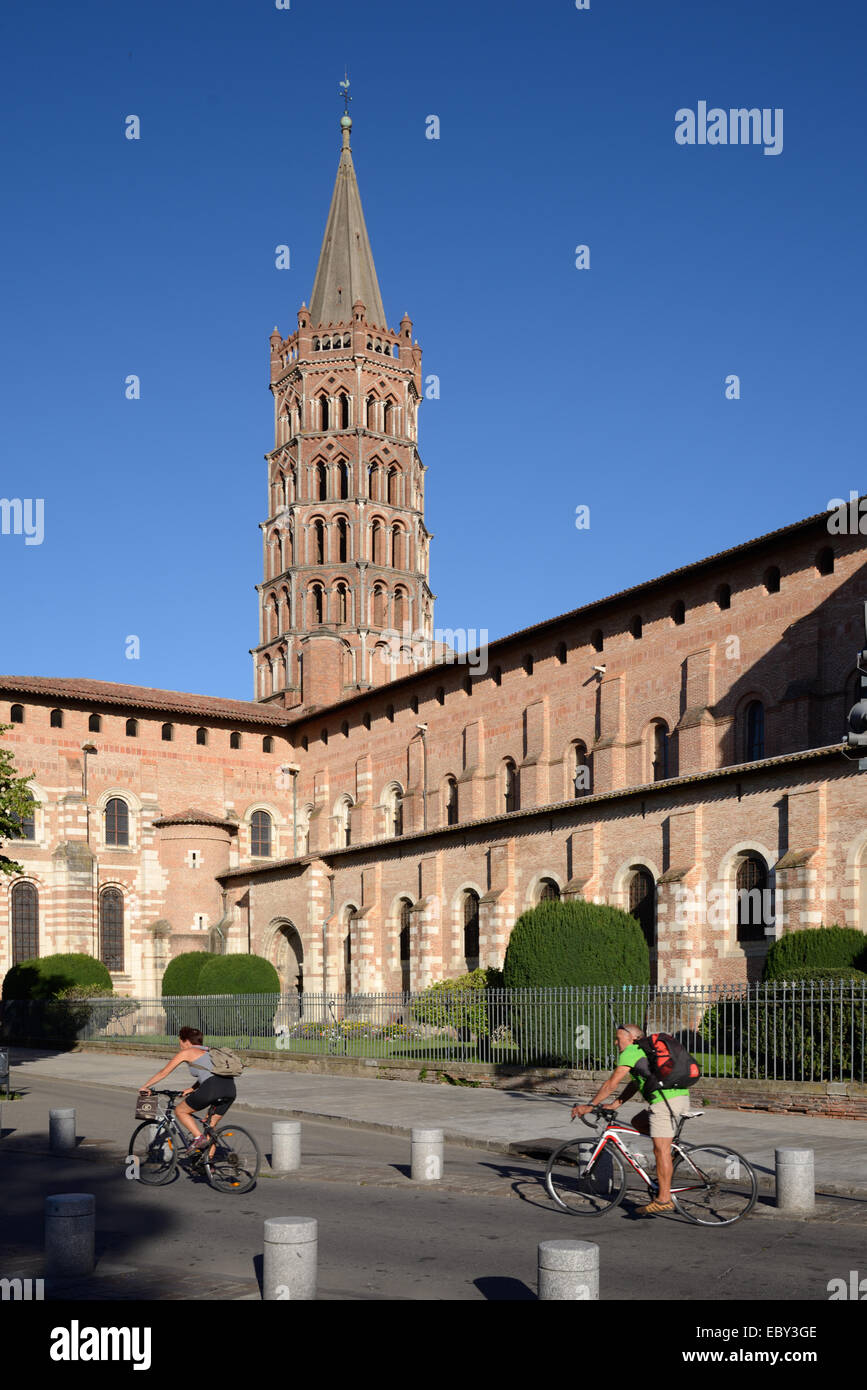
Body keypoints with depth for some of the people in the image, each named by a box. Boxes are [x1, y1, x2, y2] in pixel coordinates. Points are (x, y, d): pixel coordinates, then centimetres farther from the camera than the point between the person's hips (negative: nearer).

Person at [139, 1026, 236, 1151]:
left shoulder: (187, 1052, 14)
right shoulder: (208, 1052, 31)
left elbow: (164, 1072, 20)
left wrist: (145, 1086, 31)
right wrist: (192, 1089, 56)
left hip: (213, 1088, -7)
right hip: (231, 1088, 7)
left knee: (180, 1111, 13)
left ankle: (199, 1138, -2)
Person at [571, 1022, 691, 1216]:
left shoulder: (631, 1052, -1)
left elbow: (611, 1084, -3)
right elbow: (635, 1084, 30)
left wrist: (589, 1106, 4)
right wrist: (616, 1104, 23)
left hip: (665, 1101, -9)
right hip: (682, 1097, 9)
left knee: (661, 1150, -6)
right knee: (637, 1122, 23)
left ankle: (664, 1199, -6)